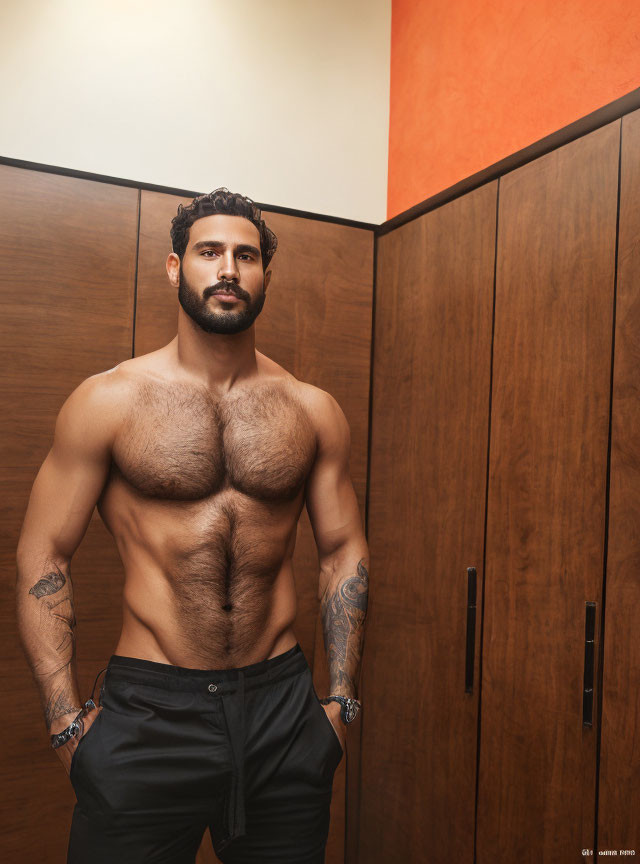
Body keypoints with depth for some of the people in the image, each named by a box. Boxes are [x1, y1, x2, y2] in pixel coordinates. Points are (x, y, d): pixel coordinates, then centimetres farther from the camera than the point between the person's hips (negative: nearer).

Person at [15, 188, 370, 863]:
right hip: (147, 708, -2)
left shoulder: (312, 410, 2)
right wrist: (66, 720, -8)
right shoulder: (108, 400, -5)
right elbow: (43, 555, -3)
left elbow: (343, 552, 6)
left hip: (283, 708, 3)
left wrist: (341, 699, 2)